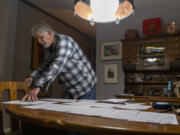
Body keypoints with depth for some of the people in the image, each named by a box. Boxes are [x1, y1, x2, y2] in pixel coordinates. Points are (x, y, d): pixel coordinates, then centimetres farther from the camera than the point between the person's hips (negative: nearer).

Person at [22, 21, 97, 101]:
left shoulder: (63, 41, -23)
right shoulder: (49, 49, 6)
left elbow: (56, 67, -36)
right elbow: (45, 65, 12)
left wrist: (38, 86, -43)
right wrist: (32, 77, -6)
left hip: (85, 85, -8)